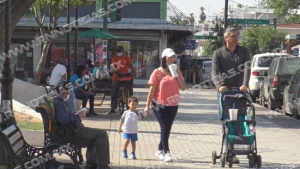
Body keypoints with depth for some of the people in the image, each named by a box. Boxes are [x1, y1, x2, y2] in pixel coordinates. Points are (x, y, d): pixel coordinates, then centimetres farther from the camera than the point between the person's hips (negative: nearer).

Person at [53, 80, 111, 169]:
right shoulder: (58, 103, -21)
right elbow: (63, 120, -32)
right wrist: (77, 116, -19)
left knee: (94, 134, 33)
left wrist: (75, 114, 6)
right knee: (102, 134, -8)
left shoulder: (59, 101, 12)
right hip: (72, 130, -12)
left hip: (73, 128, 12)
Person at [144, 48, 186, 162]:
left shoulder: (177, 71, 6)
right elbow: (152, 90, -6)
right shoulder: (157, 72, -7)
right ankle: (166, 152, -8)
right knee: (164, 128, -9)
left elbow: (183, 87, -1)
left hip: (173, 105, 5)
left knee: (167, 128, 10)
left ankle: (160, 150, 22)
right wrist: (148, 105, -6)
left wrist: (177, 75, -12)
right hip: (160, 104, -5)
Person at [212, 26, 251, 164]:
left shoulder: (244, 52, 6)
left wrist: (245, 84, -26)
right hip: (224, 91, -1)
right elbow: (214, 72, -8)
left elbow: (247, 68, -8)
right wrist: (219, 85, -28)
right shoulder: (218, 53, 3)